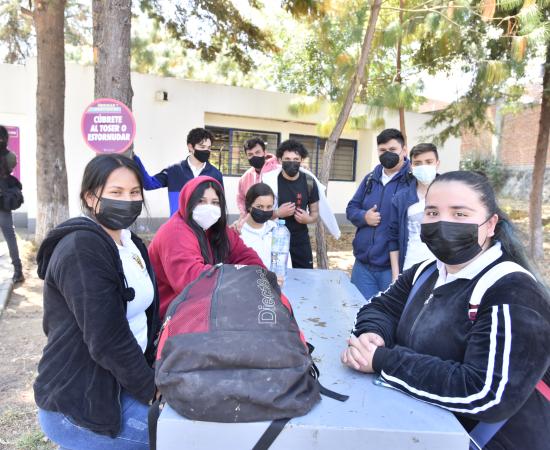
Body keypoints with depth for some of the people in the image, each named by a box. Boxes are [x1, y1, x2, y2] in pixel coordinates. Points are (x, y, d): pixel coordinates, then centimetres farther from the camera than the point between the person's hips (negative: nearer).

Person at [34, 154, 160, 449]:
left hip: (119, 385, 8)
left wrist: (155, 376, 1)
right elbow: (106, 339, -24)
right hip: (77, 405, -8)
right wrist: (151, 389, -13)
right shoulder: (81, 250, -21)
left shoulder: (131, 244, 8)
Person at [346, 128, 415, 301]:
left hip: (395, 266, -5)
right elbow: (351, 208, 16)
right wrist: (364, 217, -6)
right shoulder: (370, 179, 12)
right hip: (363, 263, 6)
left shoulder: (415, 180, -7)